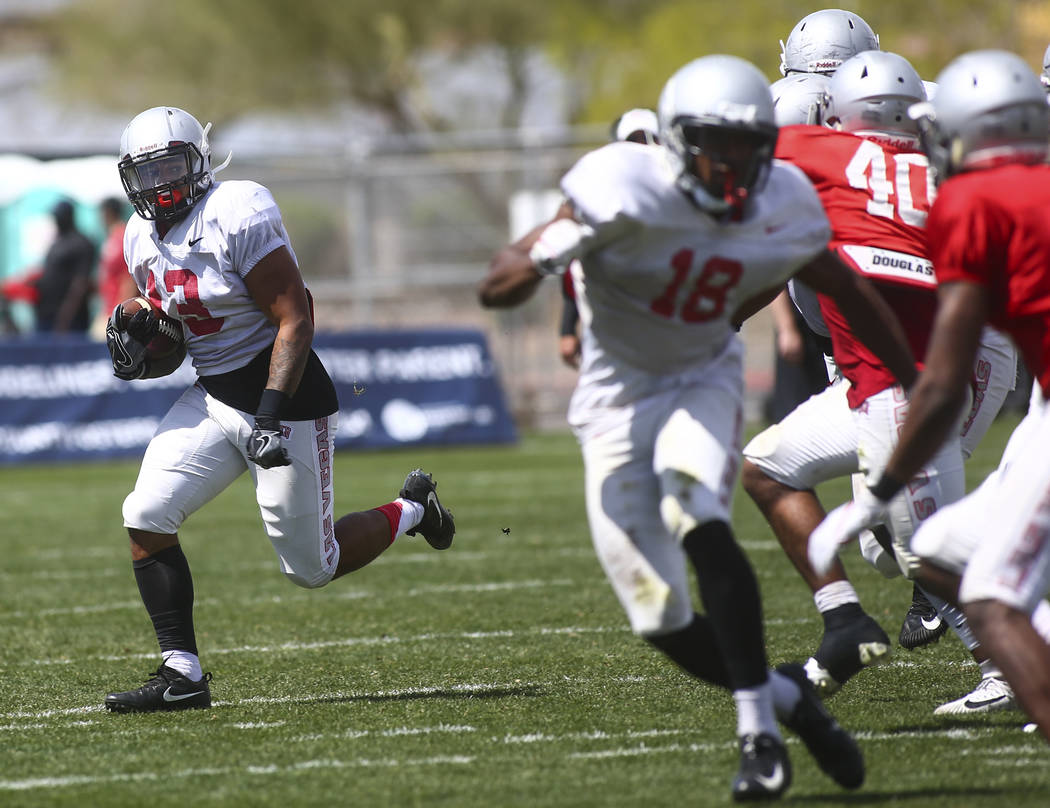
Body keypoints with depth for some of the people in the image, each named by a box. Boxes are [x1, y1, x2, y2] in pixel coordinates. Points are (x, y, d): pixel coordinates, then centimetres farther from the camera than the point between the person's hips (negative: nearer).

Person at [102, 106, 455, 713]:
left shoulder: (236, 215, -18)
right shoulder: (145, 239, 7)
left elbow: (295, 321, -19)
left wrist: (272, 414, -26)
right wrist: (139, 353, -7)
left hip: (283, 391, -7)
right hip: (213, 398, 7)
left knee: (311, 567, 0)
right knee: (146, 518, -11)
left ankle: (412, 511, 29)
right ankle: (183, 676, -5)